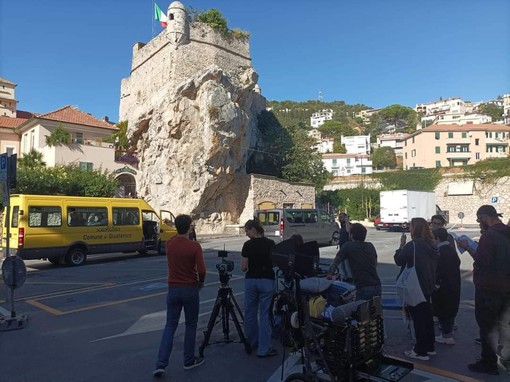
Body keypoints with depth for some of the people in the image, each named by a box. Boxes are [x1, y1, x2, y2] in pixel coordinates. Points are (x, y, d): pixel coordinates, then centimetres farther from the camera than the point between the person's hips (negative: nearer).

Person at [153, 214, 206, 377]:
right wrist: (201, 281, 1)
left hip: (173, 289, 4)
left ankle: (161, 364, 2)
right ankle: (189, 361, 22)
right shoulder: (194, 246, -15)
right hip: (190, 289, -4)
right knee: (191, 325, 12)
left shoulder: (169, 244, 0)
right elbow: (201, 270, -17)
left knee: (170, 326, 9)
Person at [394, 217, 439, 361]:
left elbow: (399, 260, -9)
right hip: (427, 286, 8)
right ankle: (430, 347, 31)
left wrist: (402, 245, -1)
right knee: (427, 316, 18)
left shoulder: (412, 245, -21)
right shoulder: (431, 245, 4)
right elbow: (434, 264, 15)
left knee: (418, 318, 1)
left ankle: (421, 352, 10)